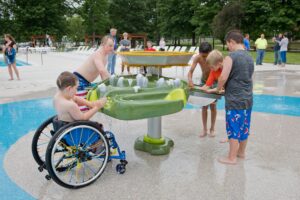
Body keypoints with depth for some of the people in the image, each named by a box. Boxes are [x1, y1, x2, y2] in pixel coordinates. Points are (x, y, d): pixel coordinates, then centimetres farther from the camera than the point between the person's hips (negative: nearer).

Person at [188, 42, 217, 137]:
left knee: (213, 106, 4)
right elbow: (190, 71, -26)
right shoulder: (197, 58, -23)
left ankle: (212, 128, 18)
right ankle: (204, 129, 12)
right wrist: (190, 80, -47)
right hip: (204, 82, 2)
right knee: (204, 106, 4)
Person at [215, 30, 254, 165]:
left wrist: (218, 89, 0)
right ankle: (241, 152, 33)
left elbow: (223, 78, -20)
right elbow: (247, 78, 14)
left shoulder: (230, 57, -14)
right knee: (244, 128, 18)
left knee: (234, 129, 2)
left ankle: (231, 158, 12)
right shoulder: (249, 58, 10)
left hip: (234, 100, -7)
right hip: (248, 99, 8)